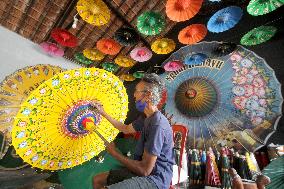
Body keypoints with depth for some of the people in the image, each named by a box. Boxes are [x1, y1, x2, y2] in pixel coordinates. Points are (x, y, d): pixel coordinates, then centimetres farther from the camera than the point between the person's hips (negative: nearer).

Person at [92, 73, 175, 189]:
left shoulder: (157, 125, -27)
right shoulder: (147, 118, 3)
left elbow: (145, 170, -24)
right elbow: (126, 129, 19)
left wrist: (114, 153, -13)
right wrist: (104, 113, 20)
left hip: (154, 179, -8)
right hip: (143, 171, 8)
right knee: (97, 180, 8)